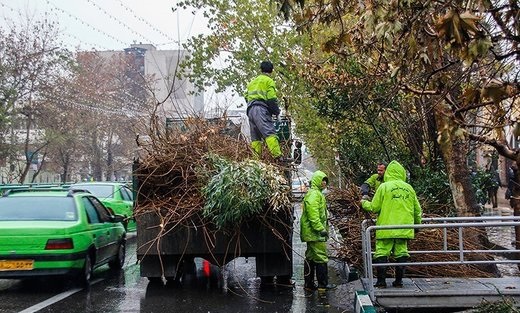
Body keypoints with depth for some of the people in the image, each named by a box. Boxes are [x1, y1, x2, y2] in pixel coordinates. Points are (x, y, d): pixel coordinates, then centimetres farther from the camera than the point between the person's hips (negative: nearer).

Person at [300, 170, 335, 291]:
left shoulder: (317, 193, 22)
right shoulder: (314, 194, -13)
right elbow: (313, 214, -23)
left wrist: (324, 228, 25)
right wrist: (321, 229, -25)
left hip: (311, 232, 11)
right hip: (315, 232, -11)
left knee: (311, 257, 13)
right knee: (321, 257, -6)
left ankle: (309, 283, 18)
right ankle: (323, 284, -1)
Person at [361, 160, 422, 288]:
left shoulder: (384, 187, -5)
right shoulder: (409, 188, 8)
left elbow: (374, 207, -4)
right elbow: (417, 210, 13)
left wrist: (364, 203, 16)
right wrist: (417, 224, 29)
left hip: (386, 228, -4)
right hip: (404, 228, 4)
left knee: (382, 253, 1)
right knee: (401, 253, 9)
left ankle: (381, 281, 1)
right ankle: (399, 281, 11)